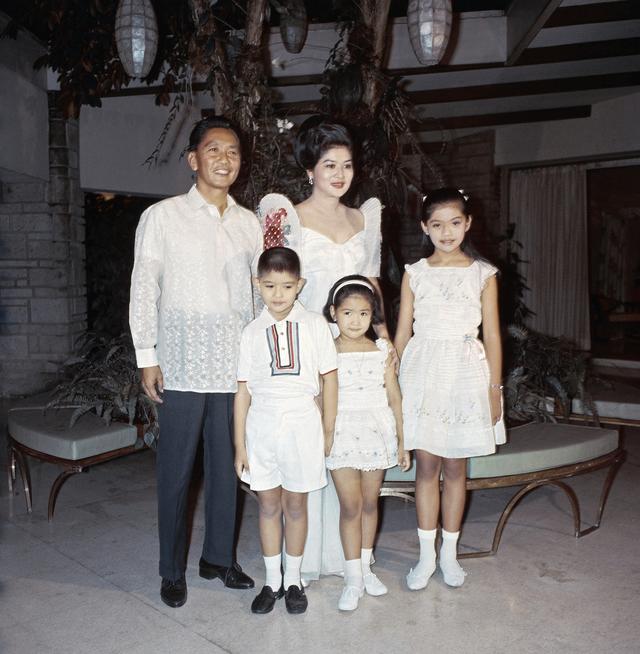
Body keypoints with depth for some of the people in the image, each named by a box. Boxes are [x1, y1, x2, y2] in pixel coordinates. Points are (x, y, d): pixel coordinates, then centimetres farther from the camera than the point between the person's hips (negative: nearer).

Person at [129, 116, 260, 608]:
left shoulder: (249, 223, 10)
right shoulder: (163, 216, -1)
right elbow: (143, 289, -2)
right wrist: (147, 357, -6)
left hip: (235, 365, 4)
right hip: (182, 365, -3)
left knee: (228, 465, 11)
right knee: (177, 469, 5)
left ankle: (219, 557, 28)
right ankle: (173, 570, 22)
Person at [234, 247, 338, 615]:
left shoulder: (315, 325, -2)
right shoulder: (253, 332, 2)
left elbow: (329, 379, 2)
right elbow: (243, 391, 3)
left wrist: (328, 432, 2)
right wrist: (239, 444, 2)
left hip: (302, 424, -1)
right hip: (262, 425, 1)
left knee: (295, 505, 11)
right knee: (269, 505, 11)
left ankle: (293, 580, 27)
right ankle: (272, 582, 27)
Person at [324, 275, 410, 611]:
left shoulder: (382, 350, 3)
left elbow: (394, 397, 7)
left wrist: (402, 441, 8)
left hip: (377, 432, 2)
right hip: (342, 434, -2)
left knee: (369, 503, 12)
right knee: (350, 506, -1)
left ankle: (365, 566, 29)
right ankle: (353, 577, 10)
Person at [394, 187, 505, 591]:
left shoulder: (483, 274, 2)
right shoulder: (415, 274, 5)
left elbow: (492, 335, 3)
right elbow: (402, 333, 6)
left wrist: (494, 388, 1)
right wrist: (393, 383, 4)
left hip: (465, 375, 0)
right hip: (423, 375, 1)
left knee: (455, 467, 8)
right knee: (426, 465, 5)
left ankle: (449, 553, 24)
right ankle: (427, 554, 19)